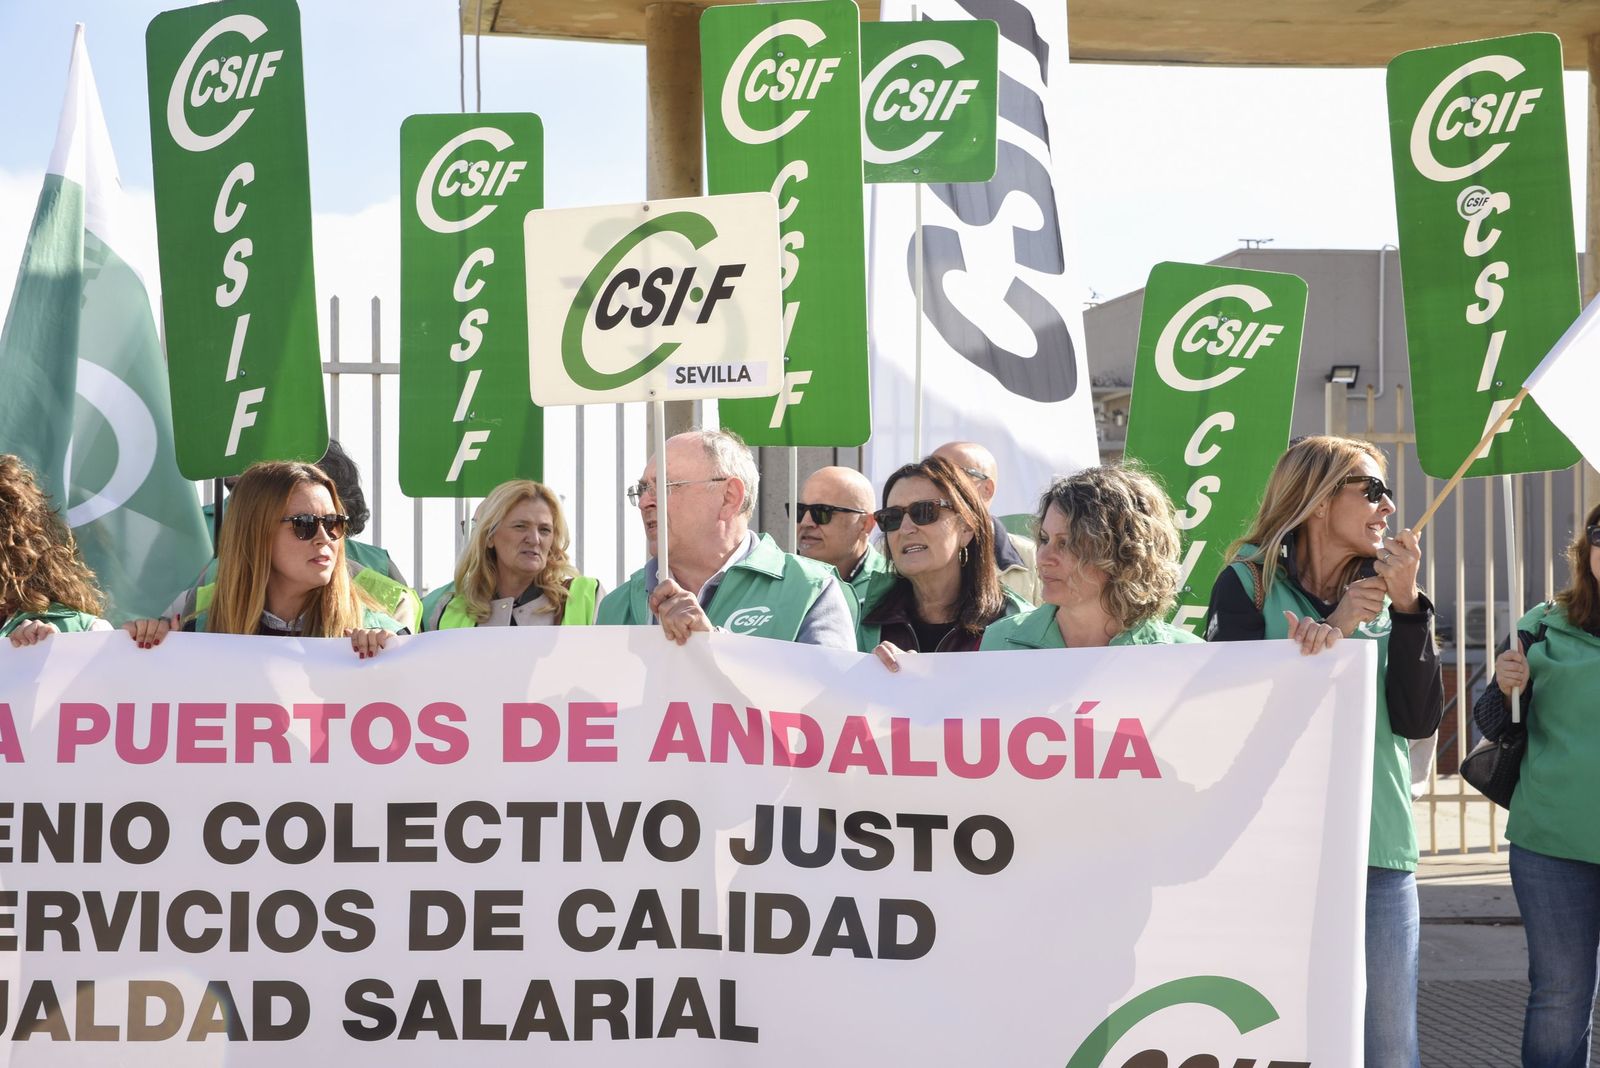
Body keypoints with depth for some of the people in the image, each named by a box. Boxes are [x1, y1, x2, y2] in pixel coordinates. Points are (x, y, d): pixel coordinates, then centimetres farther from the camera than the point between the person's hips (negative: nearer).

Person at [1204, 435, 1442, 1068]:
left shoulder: (1386, 591, 9)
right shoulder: (1249, 583, -2)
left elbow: (1419, 721, 0)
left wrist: (1407, 606, -9)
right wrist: (1330, 632, -14)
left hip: (1379, 853, 3)